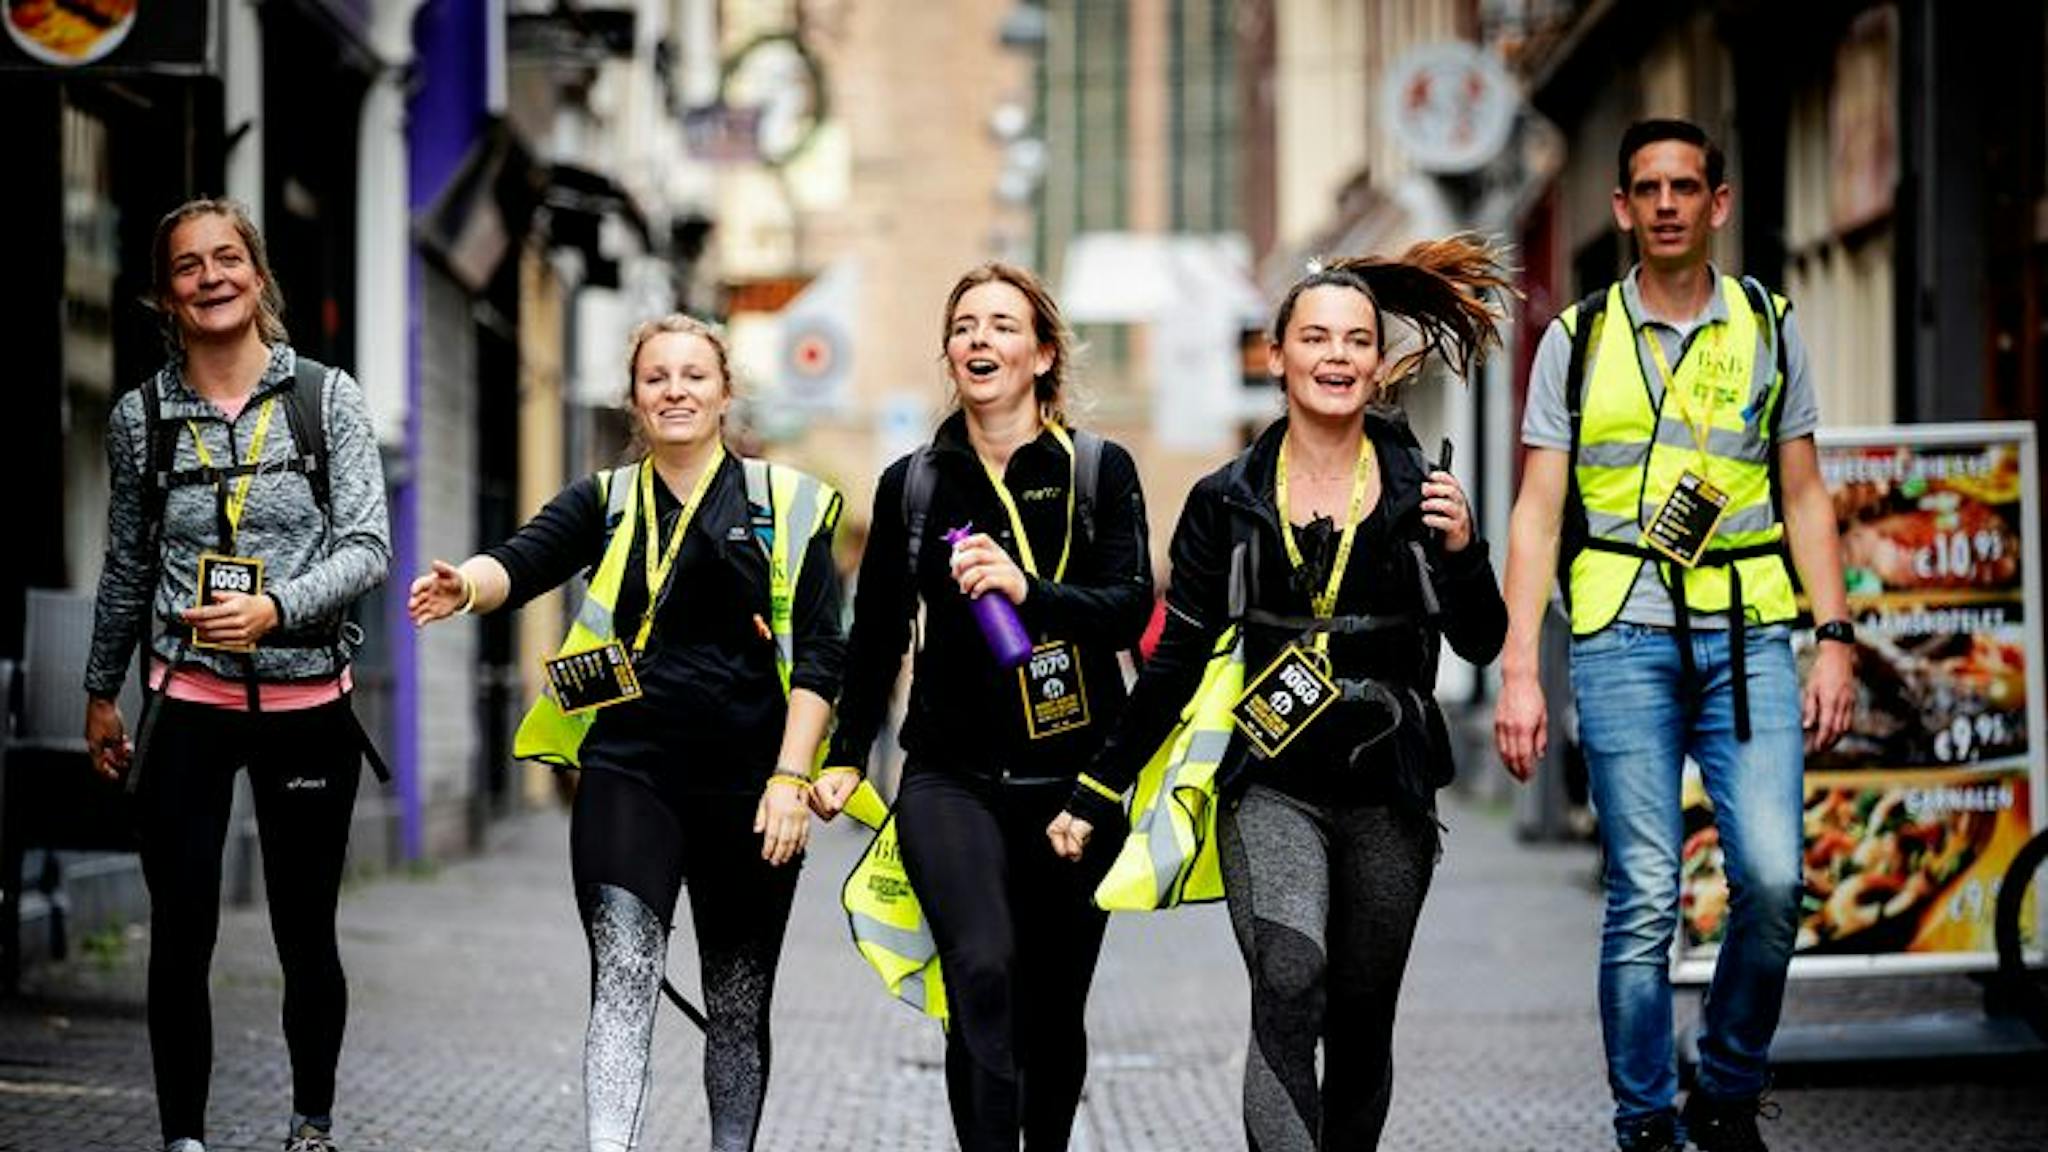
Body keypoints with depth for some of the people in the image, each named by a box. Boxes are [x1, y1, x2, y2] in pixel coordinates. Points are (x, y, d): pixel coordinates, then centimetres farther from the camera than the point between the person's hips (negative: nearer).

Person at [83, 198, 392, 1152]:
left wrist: (276, 607, -21)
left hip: (307, 704, 0)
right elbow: (126, 567, 14)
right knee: (181, 937, -1)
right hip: (187, 706, 1)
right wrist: (100, 691, 17)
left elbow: (367, 547, -6)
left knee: (306, 934, 6)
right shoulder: (141, 417, 4)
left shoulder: (326, 398, 0)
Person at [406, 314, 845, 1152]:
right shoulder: (606, 502, 10)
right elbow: (523, 563, -9)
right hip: (629, 774, 0)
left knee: (738, 1005, 10)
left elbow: (819, 656, 1)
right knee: (624, 977, -18)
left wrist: (790, 778, -9)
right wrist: (467, 585, -32)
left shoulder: (786, 505, 6)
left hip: (747, 784, 0)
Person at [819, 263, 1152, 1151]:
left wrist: (1027, 589, -24)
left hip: (1074, 779, 0)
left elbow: (1131, 610, -9)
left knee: (1054, 1011, 7)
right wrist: (845, 759, 11)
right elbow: (877, 635, 15)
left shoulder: (1099, 470, 2)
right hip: (953, 778, 0)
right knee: (982, 973, -22)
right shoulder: (913, 483, 7)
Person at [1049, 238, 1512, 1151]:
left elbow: (1481, 642, 1)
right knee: (1289, 990, -23)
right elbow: (1176, 663, 7)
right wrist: (1097, 794, 8)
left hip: (1388, 793, 2)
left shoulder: (1417, 487, 2)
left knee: (1360, 1028, 10)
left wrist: (1461, 549, -18)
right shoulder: (1228, 502, 1)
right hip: (1273, 788, -2)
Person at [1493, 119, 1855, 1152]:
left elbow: (1804, 497, 13)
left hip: (1749, 637, 1)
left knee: (1772, 877, -12)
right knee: (1643, 899, -4)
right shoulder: (1578, 339, 7)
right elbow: (1538, 513, 5)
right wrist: (1518, 670, -3)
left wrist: (1834, 640, 3)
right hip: (1622, 639, -1)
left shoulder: (1768, 329, 11)